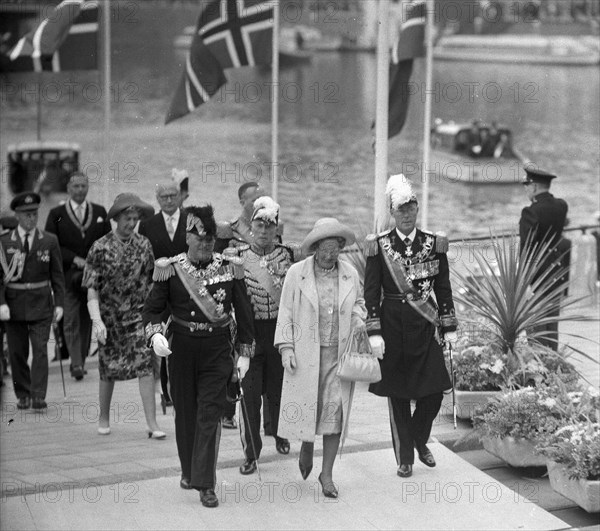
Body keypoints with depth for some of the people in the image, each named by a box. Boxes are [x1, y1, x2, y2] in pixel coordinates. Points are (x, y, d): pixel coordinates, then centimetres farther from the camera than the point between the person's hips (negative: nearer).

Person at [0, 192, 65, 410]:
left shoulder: (49, 241, 3)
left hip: (41, 303, 0)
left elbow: (57, 275, 6)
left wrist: (59, 303, 0)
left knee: (40, 349, -8)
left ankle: (39, 397, -9)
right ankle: (23, 396, 17)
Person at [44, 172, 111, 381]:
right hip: (68, 275, -2)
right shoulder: (57, 214, 4)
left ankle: (80, 361, 15)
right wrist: (75, 259, -12)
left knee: (87, 320, 6)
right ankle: (76, 363, -14)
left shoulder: (100, 212, 11)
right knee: (71, 320, -10)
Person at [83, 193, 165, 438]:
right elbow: (92, 289, -8)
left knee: (146, 367, -9)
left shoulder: (144, 245, 2)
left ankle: (152, 424, -8)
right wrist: (97, 320, -18)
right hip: (110, 317, -1)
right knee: (109, 370, 8)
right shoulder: (101, 247, -6)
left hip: (139, 315, 1)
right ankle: (104, 418, 29)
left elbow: (150, 282, 10)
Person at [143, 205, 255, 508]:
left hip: (217, 349, 0)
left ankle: (205, 484, -4)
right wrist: (154, 334, -20)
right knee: (185, 412, 12)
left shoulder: (230, 269, 0)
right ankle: (188, 471, 31)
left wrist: (245, 352, 5)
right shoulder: (171, 270, -3)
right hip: (181, 347, 1)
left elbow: (243, 312, 6)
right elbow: (153, 308, 0)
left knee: (210, 415, -5)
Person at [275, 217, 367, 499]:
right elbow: (285, 312, 1)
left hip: (340, 353, 2)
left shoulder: (350, 274, 5)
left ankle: (327, 473, 10)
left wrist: (358, 318, 0)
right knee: (306, 404, 0)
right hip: (306, 353, -2)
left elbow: (359, 302, 22)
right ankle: (306, 446, 34)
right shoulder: (296, 273, -2)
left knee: (335, 409, 0)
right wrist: (286, 347, -6)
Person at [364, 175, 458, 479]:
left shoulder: (434, 245, 4)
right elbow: (371, 293, -3)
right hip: (393, 327, -2)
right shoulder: (378, 246, -2)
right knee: (397, 396, 5)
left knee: (434, 391, -1)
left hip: (425, 327, 2)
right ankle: (404, 458, 18)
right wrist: (375, 333, -9)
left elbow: (443, 289, 8)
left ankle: (420, 441, 27)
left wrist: (449, 327, 5)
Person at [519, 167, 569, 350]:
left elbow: (526, 247, -18)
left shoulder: (531, 212, -18)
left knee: (536, 324, -1)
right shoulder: (561, 206, 1)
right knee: (552, 320, 16)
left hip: (536, 273, -7)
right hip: (556, 271, 7)